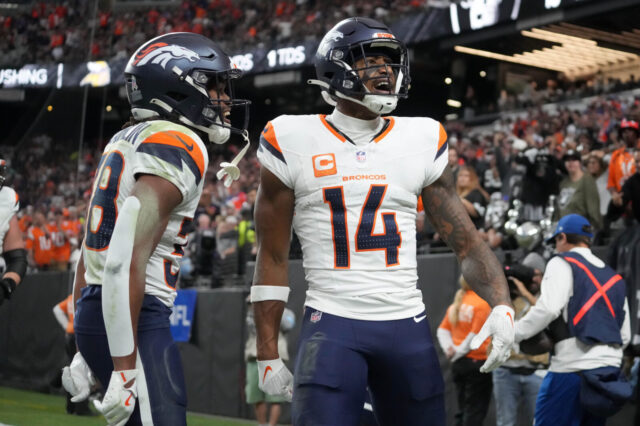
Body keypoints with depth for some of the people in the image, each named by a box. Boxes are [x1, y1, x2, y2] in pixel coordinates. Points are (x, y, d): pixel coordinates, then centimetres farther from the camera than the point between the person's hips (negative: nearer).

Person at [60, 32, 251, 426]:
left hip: (94, 308, 10)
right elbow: (127, 260, -23)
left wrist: (86, 350, 25)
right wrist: (125, 369, -23)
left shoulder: (127, 140, 17)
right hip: (134, 319, -10)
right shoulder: (179, 146, -12)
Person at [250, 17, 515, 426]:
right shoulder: (295, 142, 1)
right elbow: (273, 258, 4)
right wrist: (268, 354, 2)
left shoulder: (422, 141, 7)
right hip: (332, 326, -3)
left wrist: (502, 304, -12)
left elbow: (467, 241, 7)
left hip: (409, 328, 3)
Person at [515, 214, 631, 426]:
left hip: (572, 368, -7)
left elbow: (548, 309, -14)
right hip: (610, 372, 7)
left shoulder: (563, 263, 2)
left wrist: (511, 333, -8)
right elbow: (624, 335, 19)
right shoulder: (614, 277, 22)